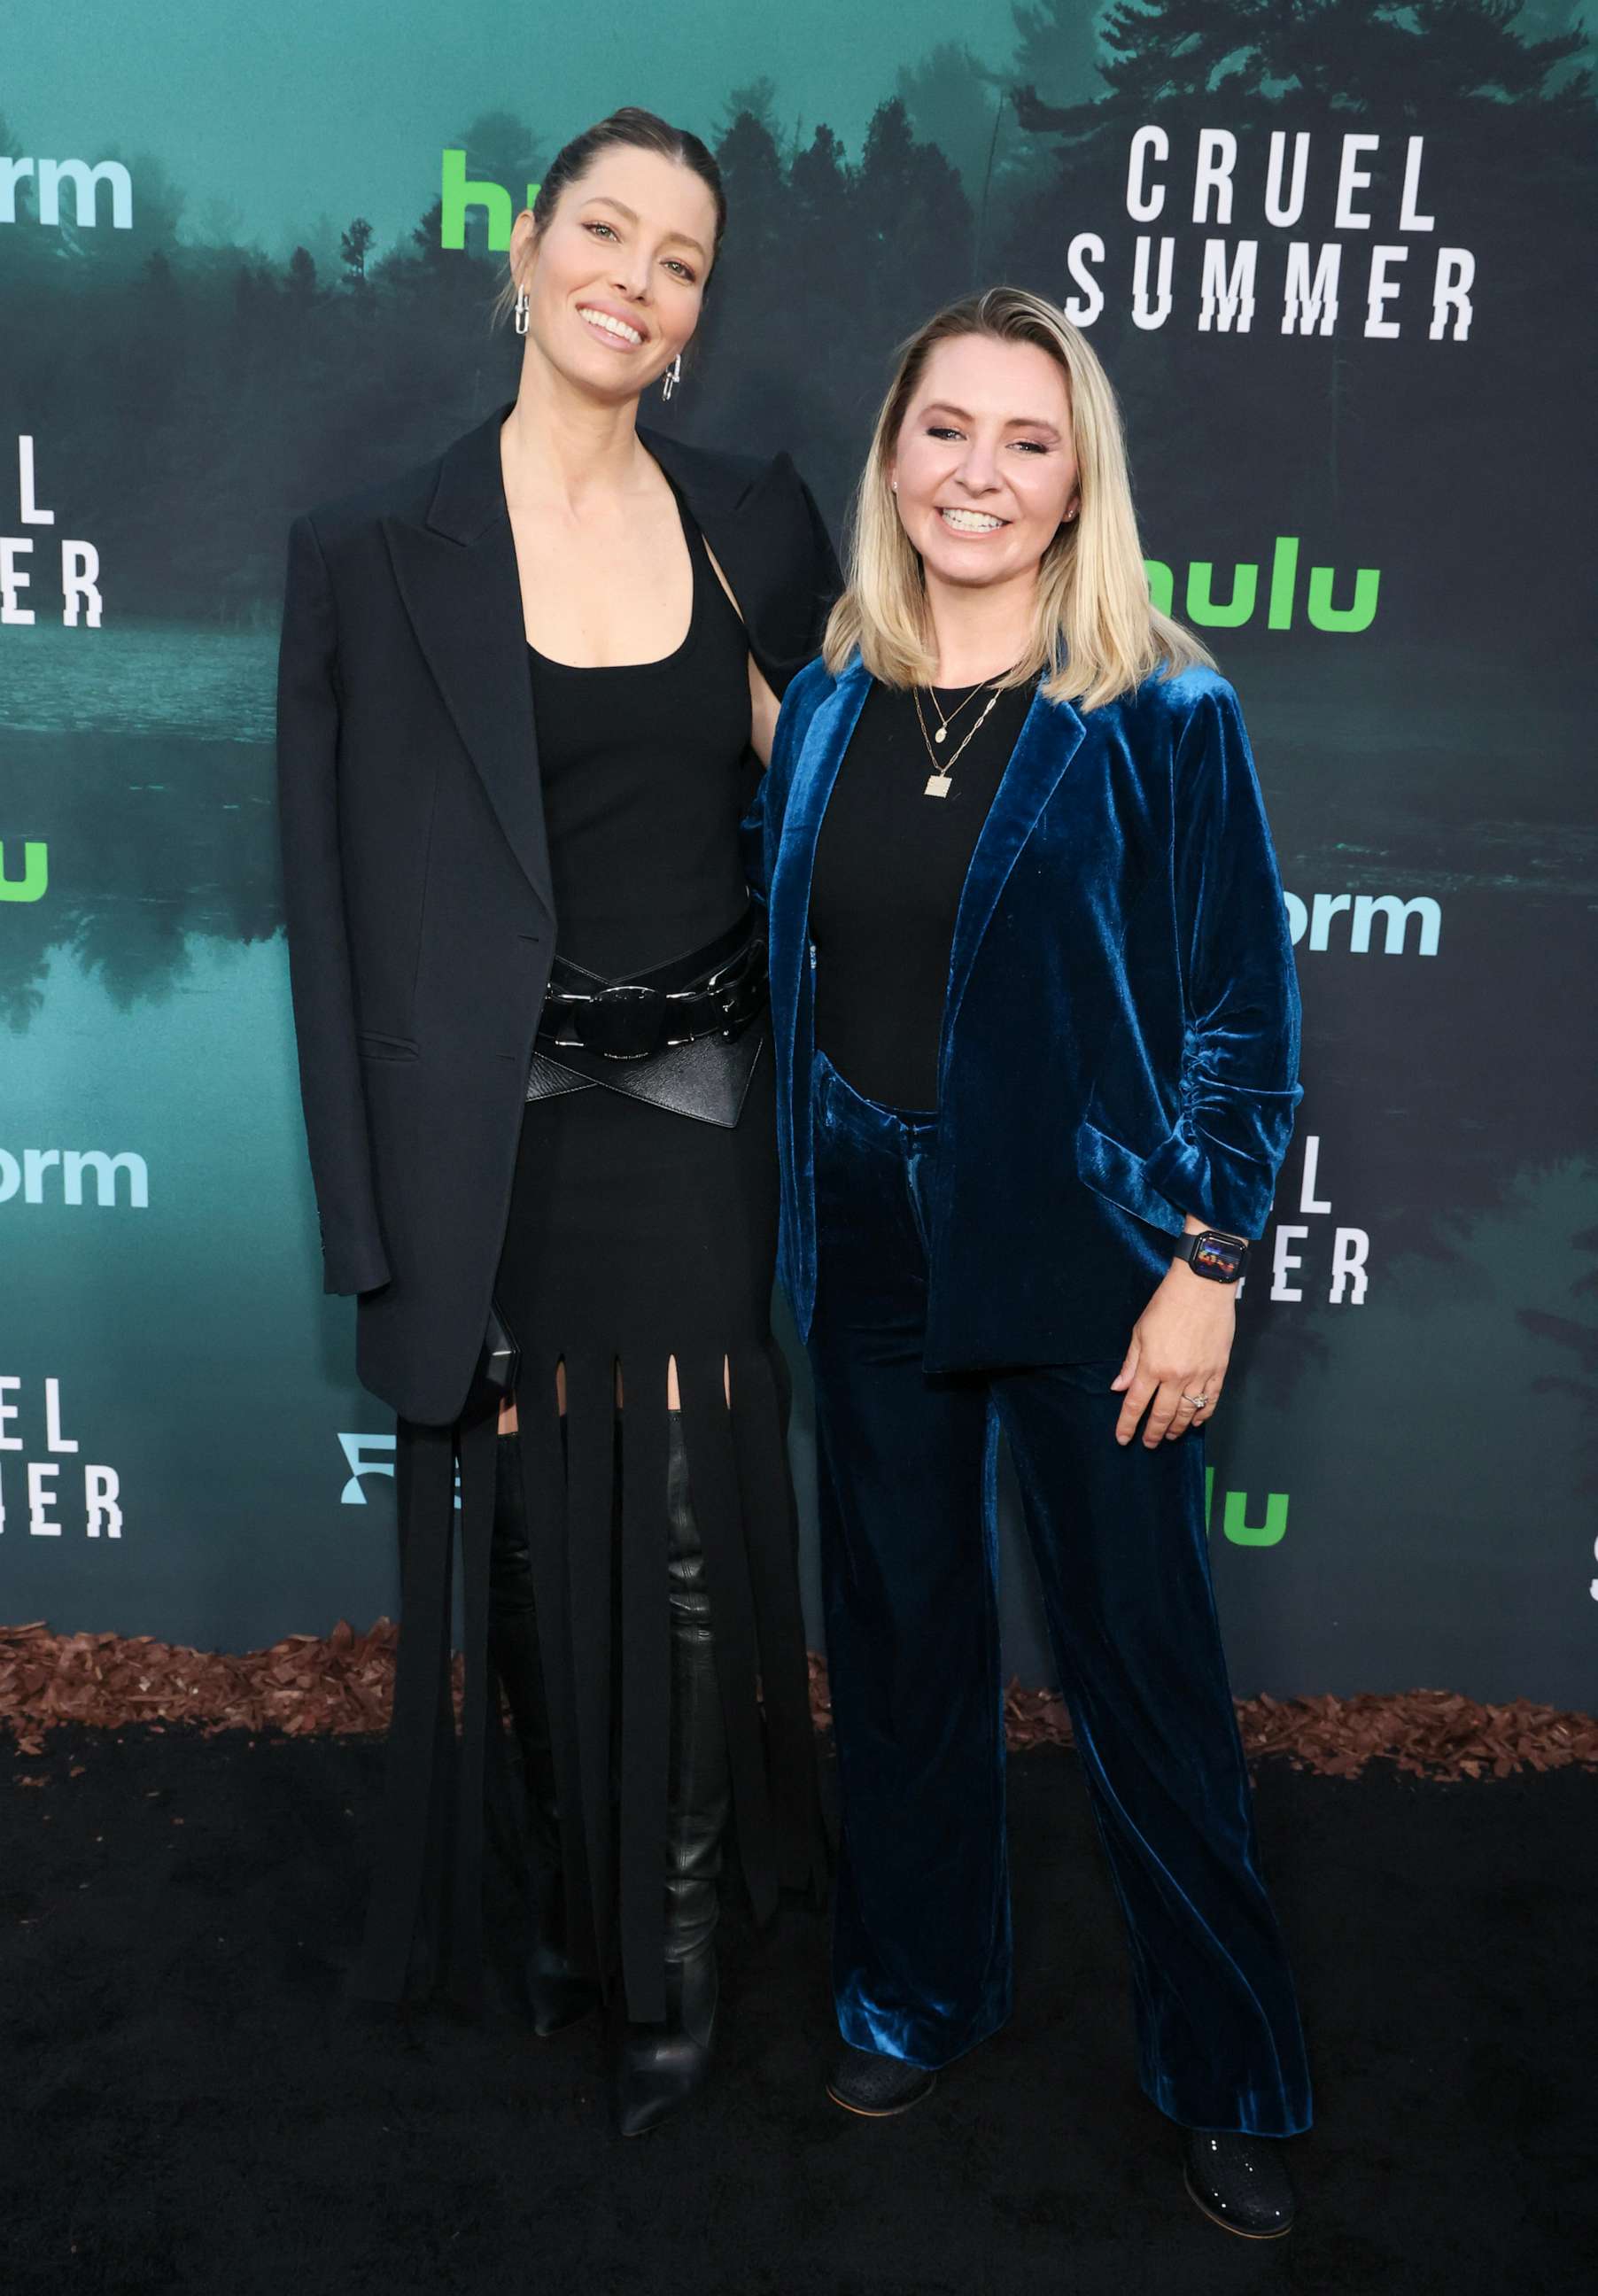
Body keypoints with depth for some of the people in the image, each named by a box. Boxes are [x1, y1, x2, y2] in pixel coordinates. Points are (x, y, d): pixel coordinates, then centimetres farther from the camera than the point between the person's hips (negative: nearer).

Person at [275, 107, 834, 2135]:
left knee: (683, 1544, 7)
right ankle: (567, 1894, 36)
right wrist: (394, 1233, -7)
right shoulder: (379, 553, -3)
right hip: (509, 1129, -2)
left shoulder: (756, 522, 6)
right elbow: (345, 906, -4)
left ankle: (670, 1940, 31)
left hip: (698, 1108, 2)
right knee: (535, 1545, 10)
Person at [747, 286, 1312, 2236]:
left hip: (1086, 1272, -4)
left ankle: (1228, 2073, 29)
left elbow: (1246, 1016, -6)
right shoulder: (824, 709, 4)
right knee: (899, 1638, 17)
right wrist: (797, 1226, 9)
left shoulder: (1162, 717, -8)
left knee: (1144, 1670, 7)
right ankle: (917, 1986, 40)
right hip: (875, 1264, 4)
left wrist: (1206, 1272, -11)